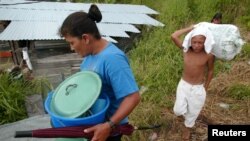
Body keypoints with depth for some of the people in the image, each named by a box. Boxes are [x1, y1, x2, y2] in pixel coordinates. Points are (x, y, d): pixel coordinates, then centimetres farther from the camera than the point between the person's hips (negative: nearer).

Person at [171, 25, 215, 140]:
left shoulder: (209, 55, -18)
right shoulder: (185, 49, -14)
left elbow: (210, 71, -2)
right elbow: (173, 36, -27)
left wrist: (205, 88, 4)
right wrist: (191, 28, -20)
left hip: (198, 88, -1)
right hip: (183, 84, 1)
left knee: (193, 112, 17)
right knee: (178, 110, 4)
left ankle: (187, 128, 48)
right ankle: (185, 113, 43)